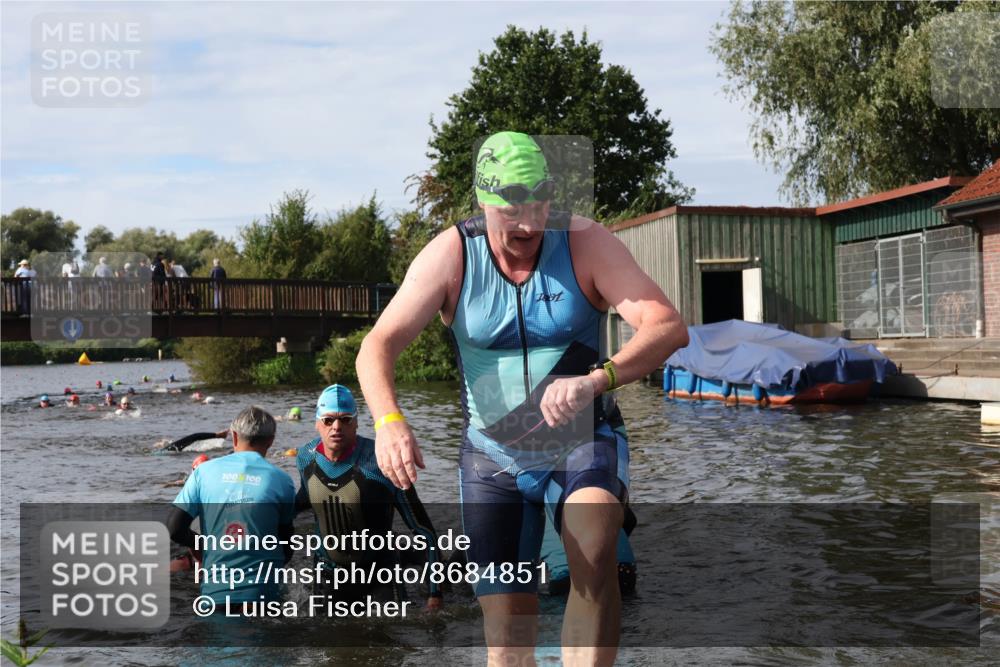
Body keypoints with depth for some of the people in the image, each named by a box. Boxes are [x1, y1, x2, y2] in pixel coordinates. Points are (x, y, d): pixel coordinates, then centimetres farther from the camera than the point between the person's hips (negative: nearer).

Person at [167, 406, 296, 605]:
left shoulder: (204, 471, -1)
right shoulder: (281, 480, -3)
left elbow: (174, 528, -3)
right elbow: (286, 546, 5)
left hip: (215, 590, 2)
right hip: (261, 592, -1)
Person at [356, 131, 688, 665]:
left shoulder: (585, 243, -14)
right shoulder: (451, 254, -11)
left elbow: (670, 327, -24)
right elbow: (378, 346, -18)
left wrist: (595, 380, -43)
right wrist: (388, 421, -39)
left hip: (582, 442, -1)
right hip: (492, 455, 1)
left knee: (593, 549, -32)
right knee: (506, 624, 1)